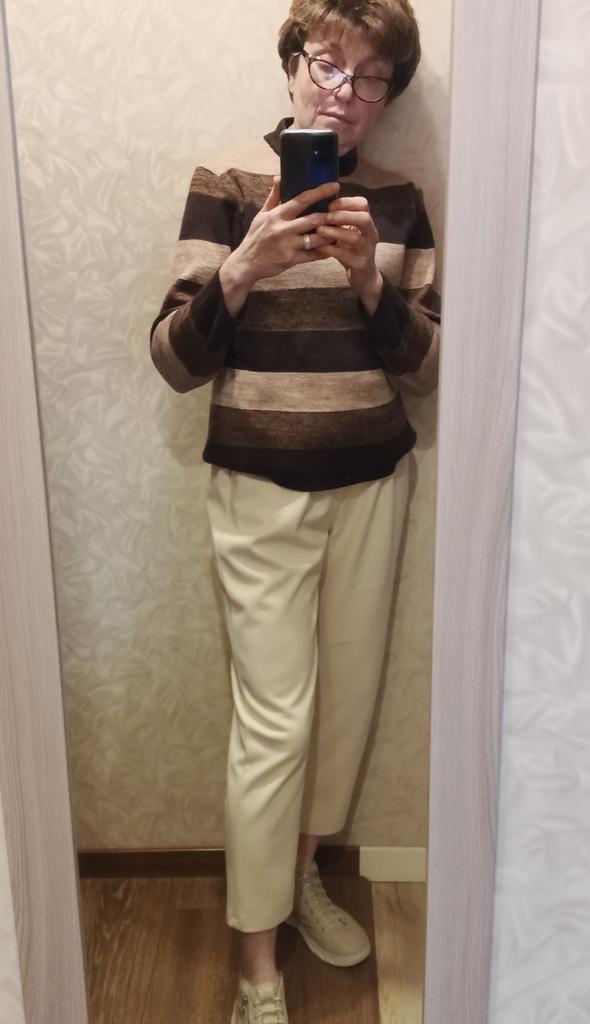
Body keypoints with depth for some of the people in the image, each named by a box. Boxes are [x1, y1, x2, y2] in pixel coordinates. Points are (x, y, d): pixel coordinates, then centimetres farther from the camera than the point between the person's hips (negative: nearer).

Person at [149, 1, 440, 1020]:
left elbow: (427, 367, -1)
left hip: (370, 484, 4)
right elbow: (176, 360, -8)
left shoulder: (398, 200, 5)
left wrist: (368, 273, -17)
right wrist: (243, 271, -25)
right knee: (275, 719, -1)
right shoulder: (227, 185, -4)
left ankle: (302, 874, 40)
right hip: (261, 489, -4)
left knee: (348, 697, 13)